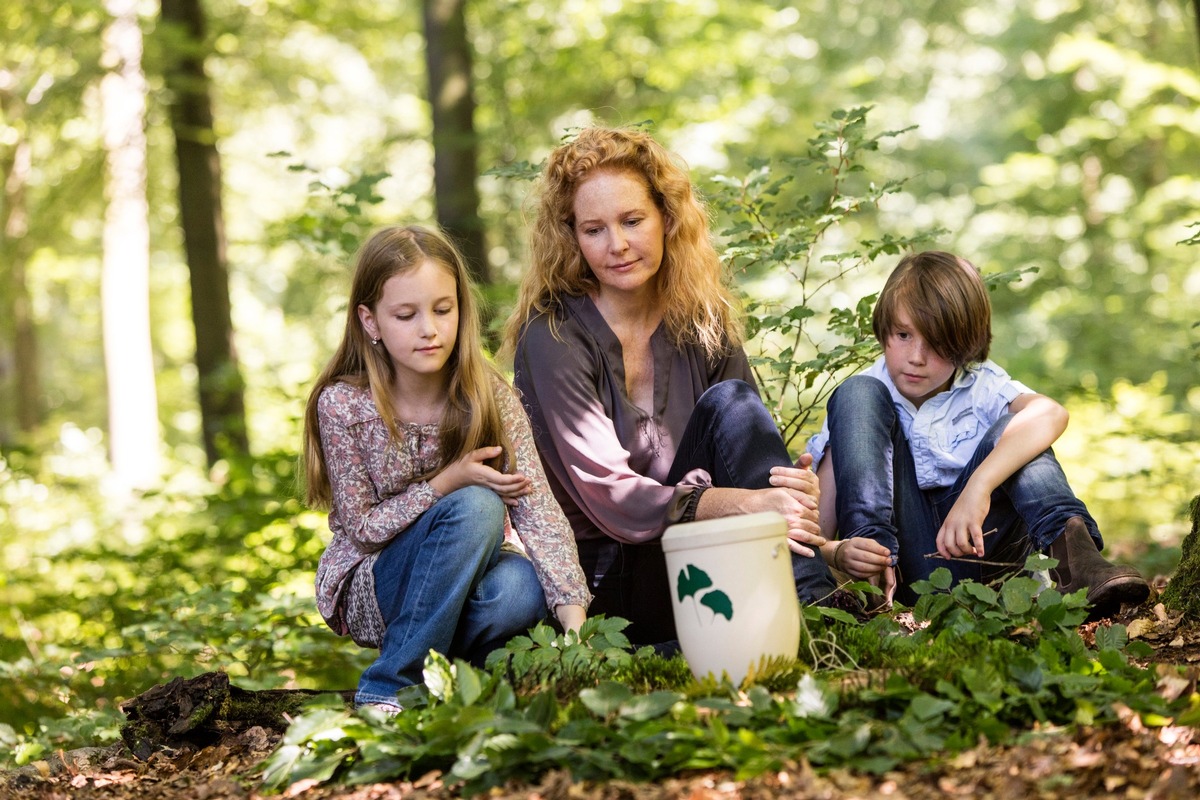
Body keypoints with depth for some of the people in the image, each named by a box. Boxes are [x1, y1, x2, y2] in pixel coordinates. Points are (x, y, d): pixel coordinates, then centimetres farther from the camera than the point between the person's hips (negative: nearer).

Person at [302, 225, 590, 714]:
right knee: (475, 507, -32)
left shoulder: (491, 399, -9)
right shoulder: (342, 405, -14)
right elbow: (362, 528, -10)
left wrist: (574, 618, -33)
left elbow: (537, 508, -20)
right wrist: (447, 483, -22)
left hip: (463, 582, 2)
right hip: (369, 593, -2)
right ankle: (388, 691, -24)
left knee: (523, 586, -34)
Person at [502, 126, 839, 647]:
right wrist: (743, 503, -33)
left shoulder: (701, 320, 4)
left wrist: (793, 487, -27)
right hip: (602, 582, -5)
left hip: (684, 546, 5)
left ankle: (811, 607, -28)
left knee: (731, 401, -18)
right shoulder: (552, 339, -12)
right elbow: (607, 497, -19)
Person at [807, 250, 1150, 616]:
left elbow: (1050, 414, -23)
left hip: (971, 546, 1)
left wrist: (978, 487, -39)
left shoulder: (980, 387, 3)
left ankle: (1069, 549, -39)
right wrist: (839, 554, -32)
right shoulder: (863, 401, 2)